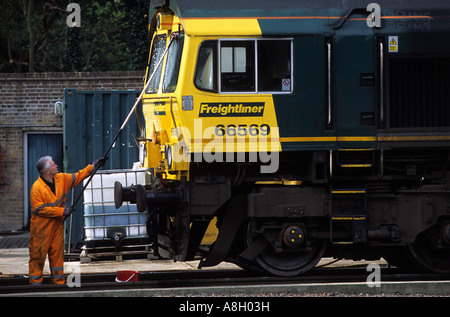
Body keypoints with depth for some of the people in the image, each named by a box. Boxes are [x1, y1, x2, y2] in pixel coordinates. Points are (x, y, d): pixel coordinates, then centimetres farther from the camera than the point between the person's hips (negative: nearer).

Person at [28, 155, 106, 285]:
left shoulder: (61, 179, 3)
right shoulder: (37, 187, -19)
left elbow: (78, 177, 16)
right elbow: (40, 209, -21)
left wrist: (93, 166, 12)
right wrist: (62, 211, -20)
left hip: (57, 225, 7)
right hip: (41, 228, -7)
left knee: (57, 253, 10)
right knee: (38, 255, -2)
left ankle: (58, 282, 17)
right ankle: (35, 283, 5)